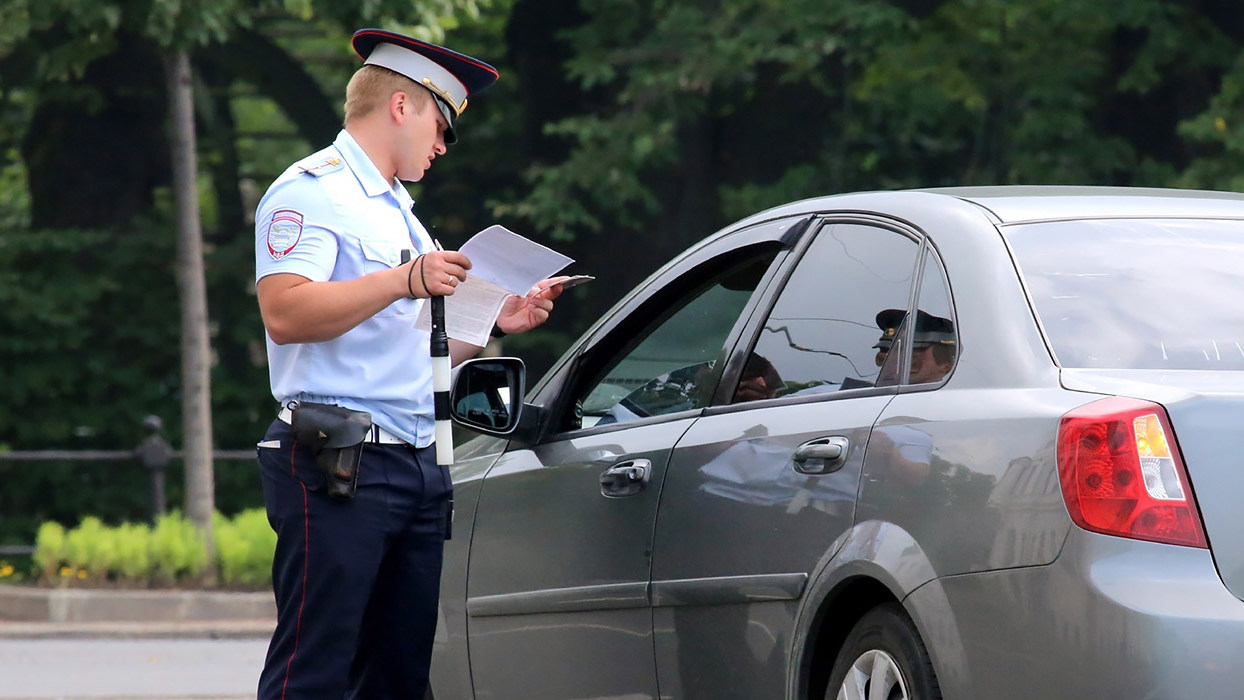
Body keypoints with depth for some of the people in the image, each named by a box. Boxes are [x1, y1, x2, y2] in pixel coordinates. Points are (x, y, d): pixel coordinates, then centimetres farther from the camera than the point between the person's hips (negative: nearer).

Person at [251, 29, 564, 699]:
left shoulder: (397, 210, 27)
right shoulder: (311, 191, -3)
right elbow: (285, 312, -19)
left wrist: (495, 320, 19)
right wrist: (403, 281, -22)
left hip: (419, 465, 9)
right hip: (338, 466, -9)